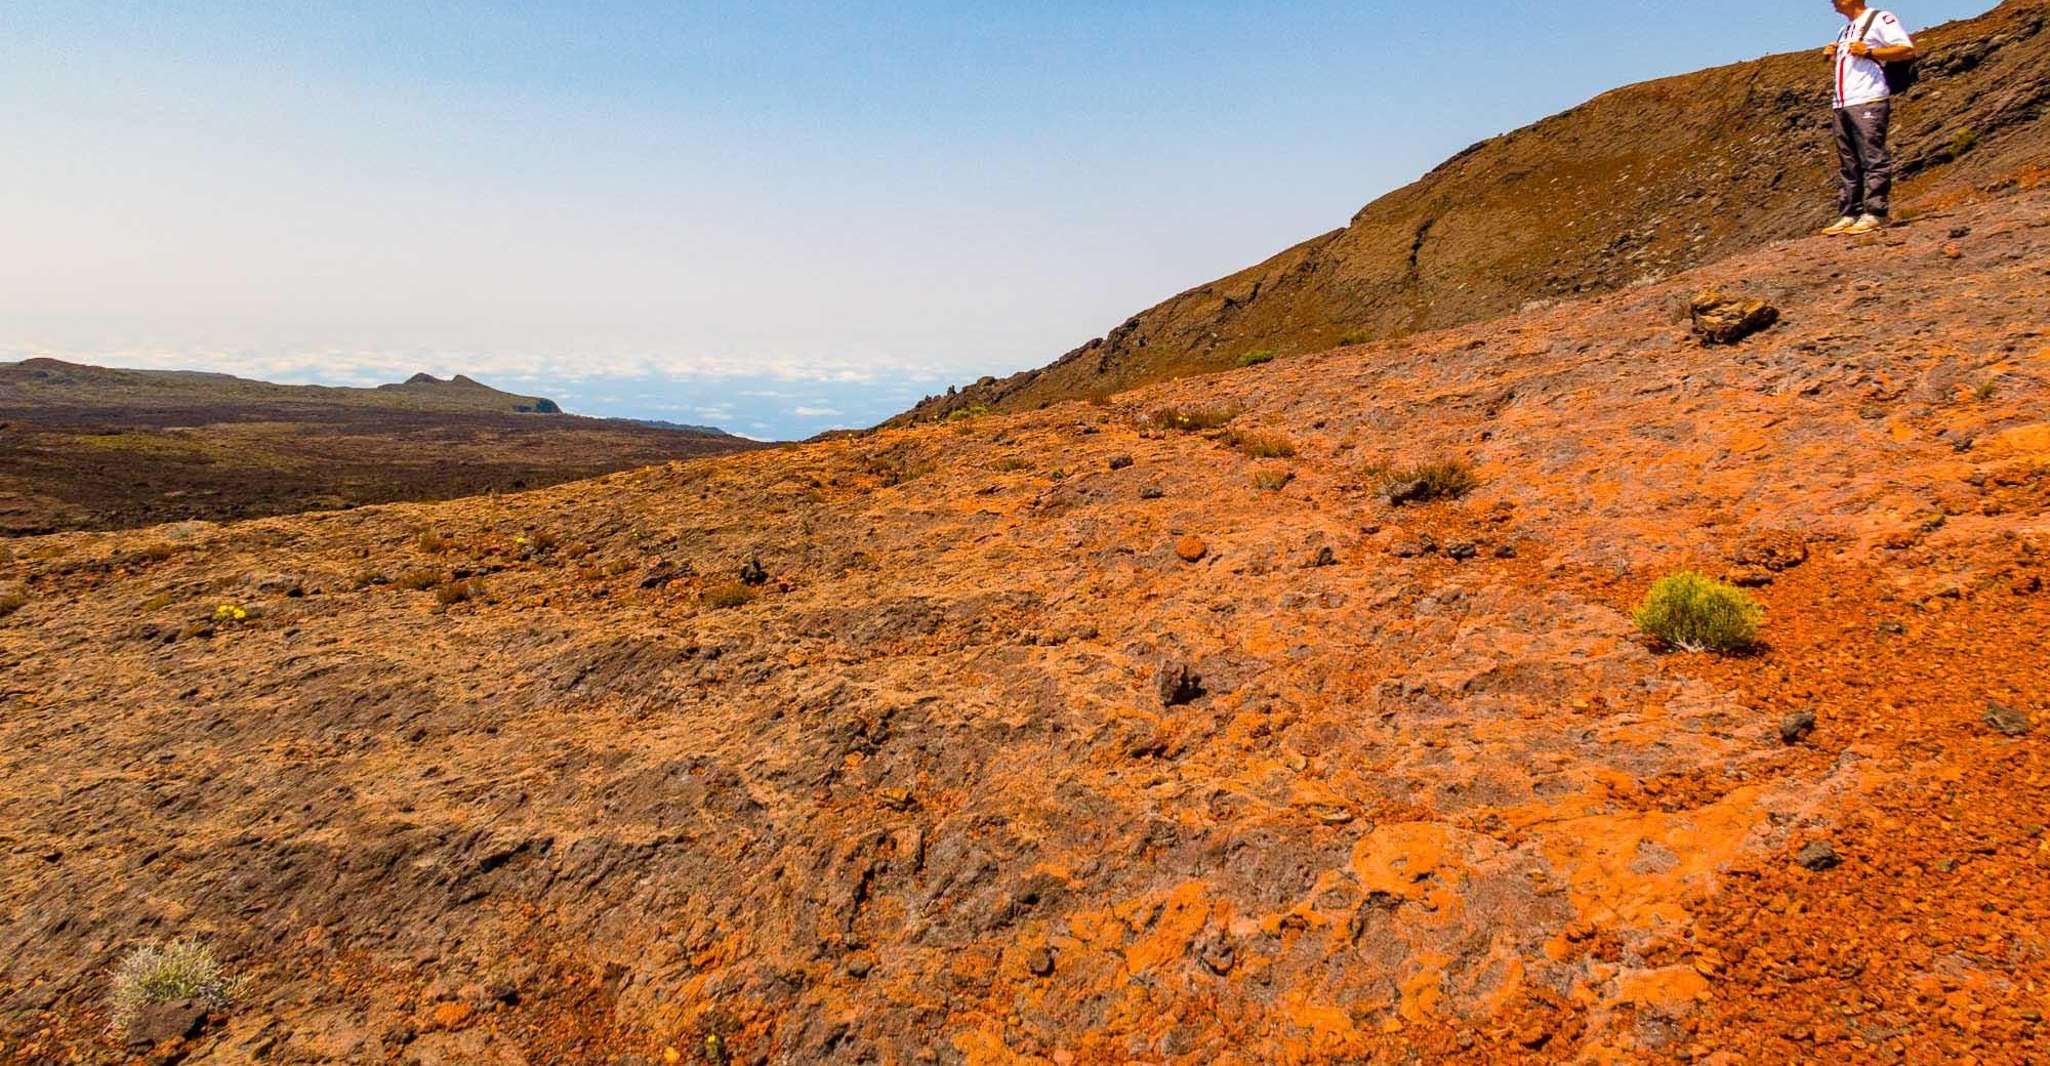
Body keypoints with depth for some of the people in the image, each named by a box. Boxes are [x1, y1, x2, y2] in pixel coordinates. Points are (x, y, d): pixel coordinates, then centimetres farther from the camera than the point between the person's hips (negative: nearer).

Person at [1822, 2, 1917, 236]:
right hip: (1842, 105, 8)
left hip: (1868, 101, -8)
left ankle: (1874, 214, -14)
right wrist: (1833, 57, 16)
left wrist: (1868, 51, -14)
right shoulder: (1844, 32, 26)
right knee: (1849, 164, 7)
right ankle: (1849, 214, 8)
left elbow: (1907, 50, -6)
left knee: (1873, 159, -11)